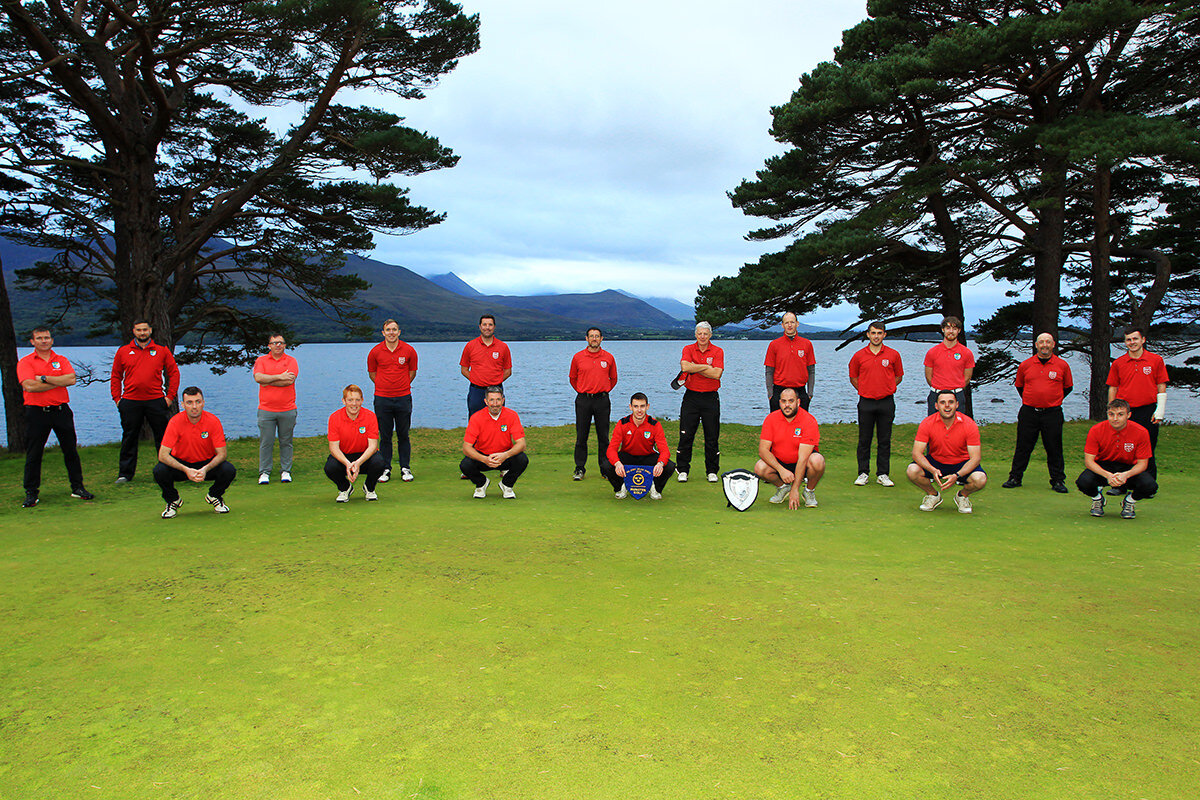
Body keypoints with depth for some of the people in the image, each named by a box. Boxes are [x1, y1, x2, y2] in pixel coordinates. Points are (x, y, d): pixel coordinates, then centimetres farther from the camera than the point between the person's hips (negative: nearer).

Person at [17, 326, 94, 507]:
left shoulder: (62, 360, 10)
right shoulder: (25, 362, 1)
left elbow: (71, 379, -8)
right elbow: (30, 386, -14)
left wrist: (44, 378, -12)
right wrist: (58, 381, -9)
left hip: (61, 411, 2)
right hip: (36, 412, -2)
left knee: (70, 450, 6)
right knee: (33, 455, 2)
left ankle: (77, 488, 16)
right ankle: (31, 493, 11)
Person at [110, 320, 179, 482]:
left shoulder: (162, 351, 6)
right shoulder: (123, 351, 9)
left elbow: (174, 373, 7)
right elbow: (115, 376, 12)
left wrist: (170, 396, 0)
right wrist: (117, 398, 4)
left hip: (156, 401, -1)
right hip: (130, 402, 1)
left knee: (163, 437, 3)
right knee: (129, 439, 7)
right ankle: (125, 473, 15)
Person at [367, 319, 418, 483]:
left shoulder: (409, 350, 0)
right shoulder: (375, 351, 0)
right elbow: (372, 372, 14)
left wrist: (402, 386, 9)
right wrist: (383, 386, 8)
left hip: (403, 397, 0)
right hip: (382, 399, 0)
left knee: (403, 435, 5)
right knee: (385, 436, 4)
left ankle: (406, 469, 14)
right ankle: (385, 469, 12)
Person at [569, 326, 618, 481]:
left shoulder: (608, 357, 4)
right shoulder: (578, 357, 3)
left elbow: (613, 379, 16)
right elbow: (572, 378, 15)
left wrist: (604, 391, 11)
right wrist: (582, 392, 12)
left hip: (602, 400, 0)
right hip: (583, 400, 0)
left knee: (603, 436, 3)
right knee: (581, 436, 2)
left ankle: (606, 469, 10)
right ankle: (579, 469, 10)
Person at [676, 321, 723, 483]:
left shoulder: (717, 351, 2)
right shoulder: (688, 349, 5)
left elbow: (717, 374, -13)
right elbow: (685, 367, -16)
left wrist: (695, 368, -9)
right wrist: (706, 366, -11)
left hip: (711, 398, 0)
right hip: (691, 396, 0)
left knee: (712, 437, 4)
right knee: (686, 436, 1)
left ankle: (712, 471, 15)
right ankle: (683, 470, 11)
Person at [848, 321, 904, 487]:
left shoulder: (893, 355, 3)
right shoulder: (859, 356, 3)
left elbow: (898, 376, 13)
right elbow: (853, 377, 14)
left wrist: (887, 390, 5)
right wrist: (864, 391, 7)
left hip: (886, 403, 0)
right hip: (866, 402, 0)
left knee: (885, 440, 4)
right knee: (864, 440, 3)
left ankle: (883, 474, 12)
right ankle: (863, 473, 10)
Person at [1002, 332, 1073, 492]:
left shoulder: (1062, 365, 3)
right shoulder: (1025, 365, 5)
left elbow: (1068, 387, 15)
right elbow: (1019, 386, 19)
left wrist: (1053, 400, 9)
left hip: (1052, 413, -1)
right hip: (1028, 412, 1)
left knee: (1054, 449, 3)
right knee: (1023, 447, 5)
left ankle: (1058, 481, 12)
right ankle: (1015, 477, 13)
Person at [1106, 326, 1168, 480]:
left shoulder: (1156, 360, 3)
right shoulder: (1118, 363, 6)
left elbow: (1161, 388, 3)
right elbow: (1112, 388, 10)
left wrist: (1160, 412, -3)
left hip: (1148, 412, -1)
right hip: (1124, 412, 1)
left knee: (1148, 451, 4)